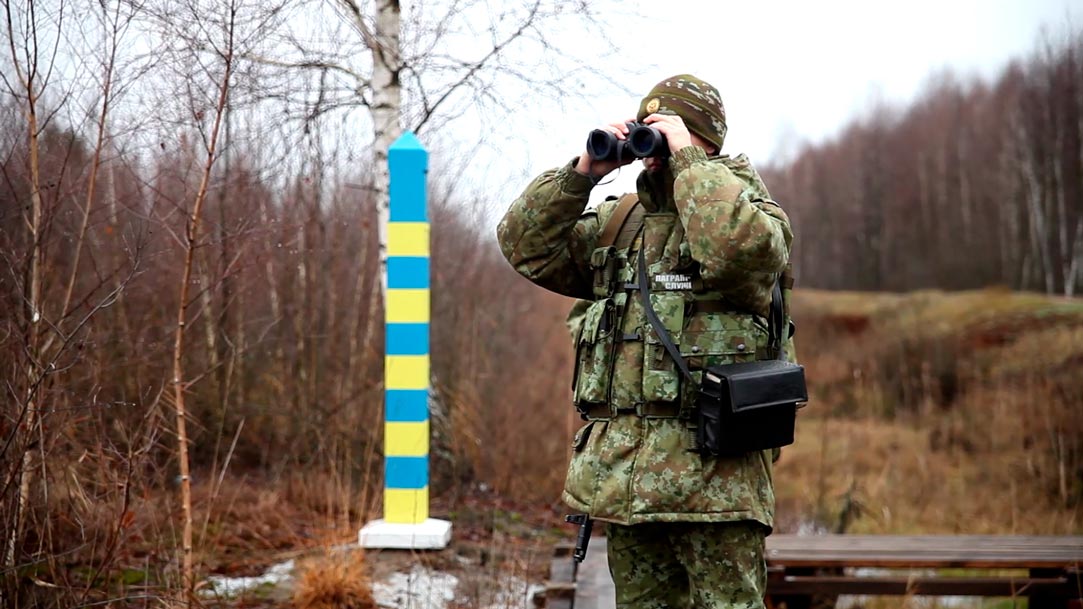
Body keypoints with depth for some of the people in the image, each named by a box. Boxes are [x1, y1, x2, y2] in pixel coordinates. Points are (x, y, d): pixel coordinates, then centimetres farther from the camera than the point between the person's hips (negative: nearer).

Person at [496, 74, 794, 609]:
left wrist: (686, 157, -15)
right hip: (621, 471, 6)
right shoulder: (617, 221, 17)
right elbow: (526, 247, 11)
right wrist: (583, 172, 1)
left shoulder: (748, 208, 0)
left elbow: (742, 248, -25)